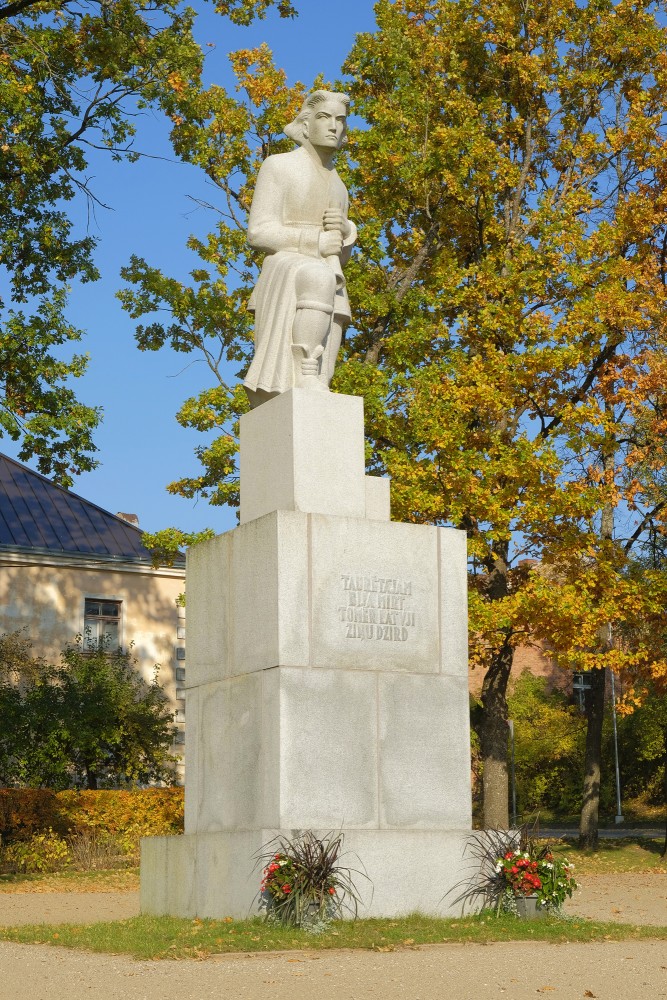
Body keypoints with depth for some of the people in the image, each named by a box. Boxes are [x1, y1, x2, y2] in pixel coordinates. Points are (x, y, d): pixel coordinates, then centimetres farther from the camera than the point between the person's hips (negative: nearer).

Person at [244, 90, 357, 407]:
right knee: (316, 277, -41)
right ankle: (308, 374, -42)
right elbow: (258, 233, -3)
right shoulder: (278, 166, 7)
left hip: (327, 301, 5)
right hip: (286, 283, -5)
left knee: (305, 396, -12)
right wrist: (317, 242, -8)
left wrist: (344, 230, 2)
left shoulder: (338, 187, 26)